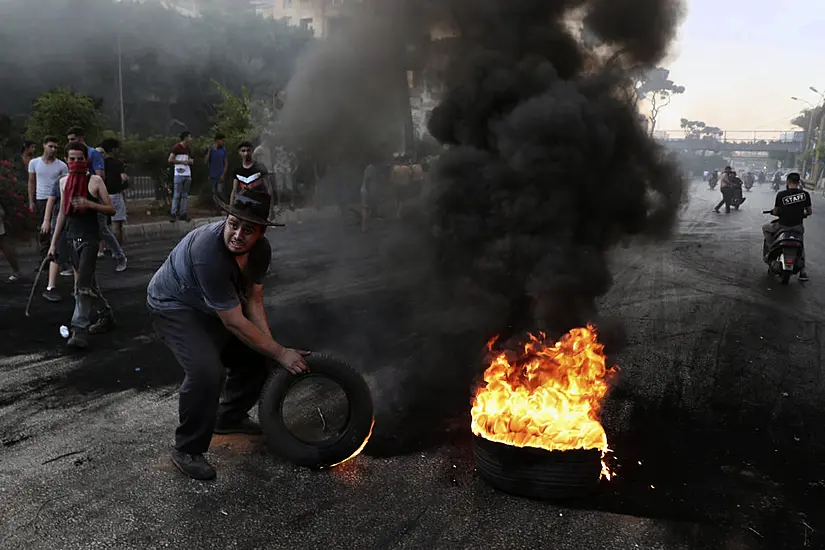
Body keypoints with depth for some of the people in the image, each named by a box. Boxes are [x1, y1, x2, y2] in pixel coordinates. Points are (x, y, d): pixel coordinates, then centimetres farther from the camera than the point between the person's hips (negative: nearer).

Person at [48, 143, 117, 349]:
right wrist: (54, 242, 15)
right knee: (88, 281, 15)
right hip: (72, 238, 6)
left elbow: (111, 209, -5)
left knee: (83, 283, -13)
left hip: (90, 238, -6)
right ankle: (106, 314, 32)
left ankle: (80, 330, -14)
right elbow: (62, 213, 16)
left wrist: (89, 204, -22)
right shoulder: (64, 181, 10)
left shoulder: (95, 181, -6)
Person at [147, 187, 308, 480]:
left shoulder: (261, 249, -14)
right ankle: (187, 450, -6)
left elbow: (253, 300, -4)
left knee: (256, 355, 9)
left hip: (212, 309, 8)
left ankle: (229, 418, 33)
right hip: (174, 306, -8)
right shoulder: (208, 251, -38)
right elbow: (234, 323, -34)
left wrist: (270, 344, -16)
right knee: (206, 371, -28)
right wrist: (280, 353, -27)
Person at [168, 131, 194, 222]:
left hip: (187, 174, 7)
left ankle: (183, 214, 13)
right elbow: (170, 160, -13)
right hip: (179, 174, -7)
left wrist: (190, 161, 2)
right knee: (176, 195, -6)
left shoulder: (187, 148, 15)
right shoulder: (177, 147, -7)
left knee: (185, 195, 8)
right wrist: (182, 162, -13)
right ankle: (173, 214, -3)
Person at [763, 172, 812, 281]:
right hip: (798, 227, 3)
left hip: (782, 226, -2)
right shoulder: (805, 194, -5)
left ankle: (771, 249, 14)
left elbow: (775, 212, -2)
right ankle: (803, 272, 23)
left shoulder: (781, 194, -10)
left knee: (765, 228, 27)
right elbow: (809, 212, 2)